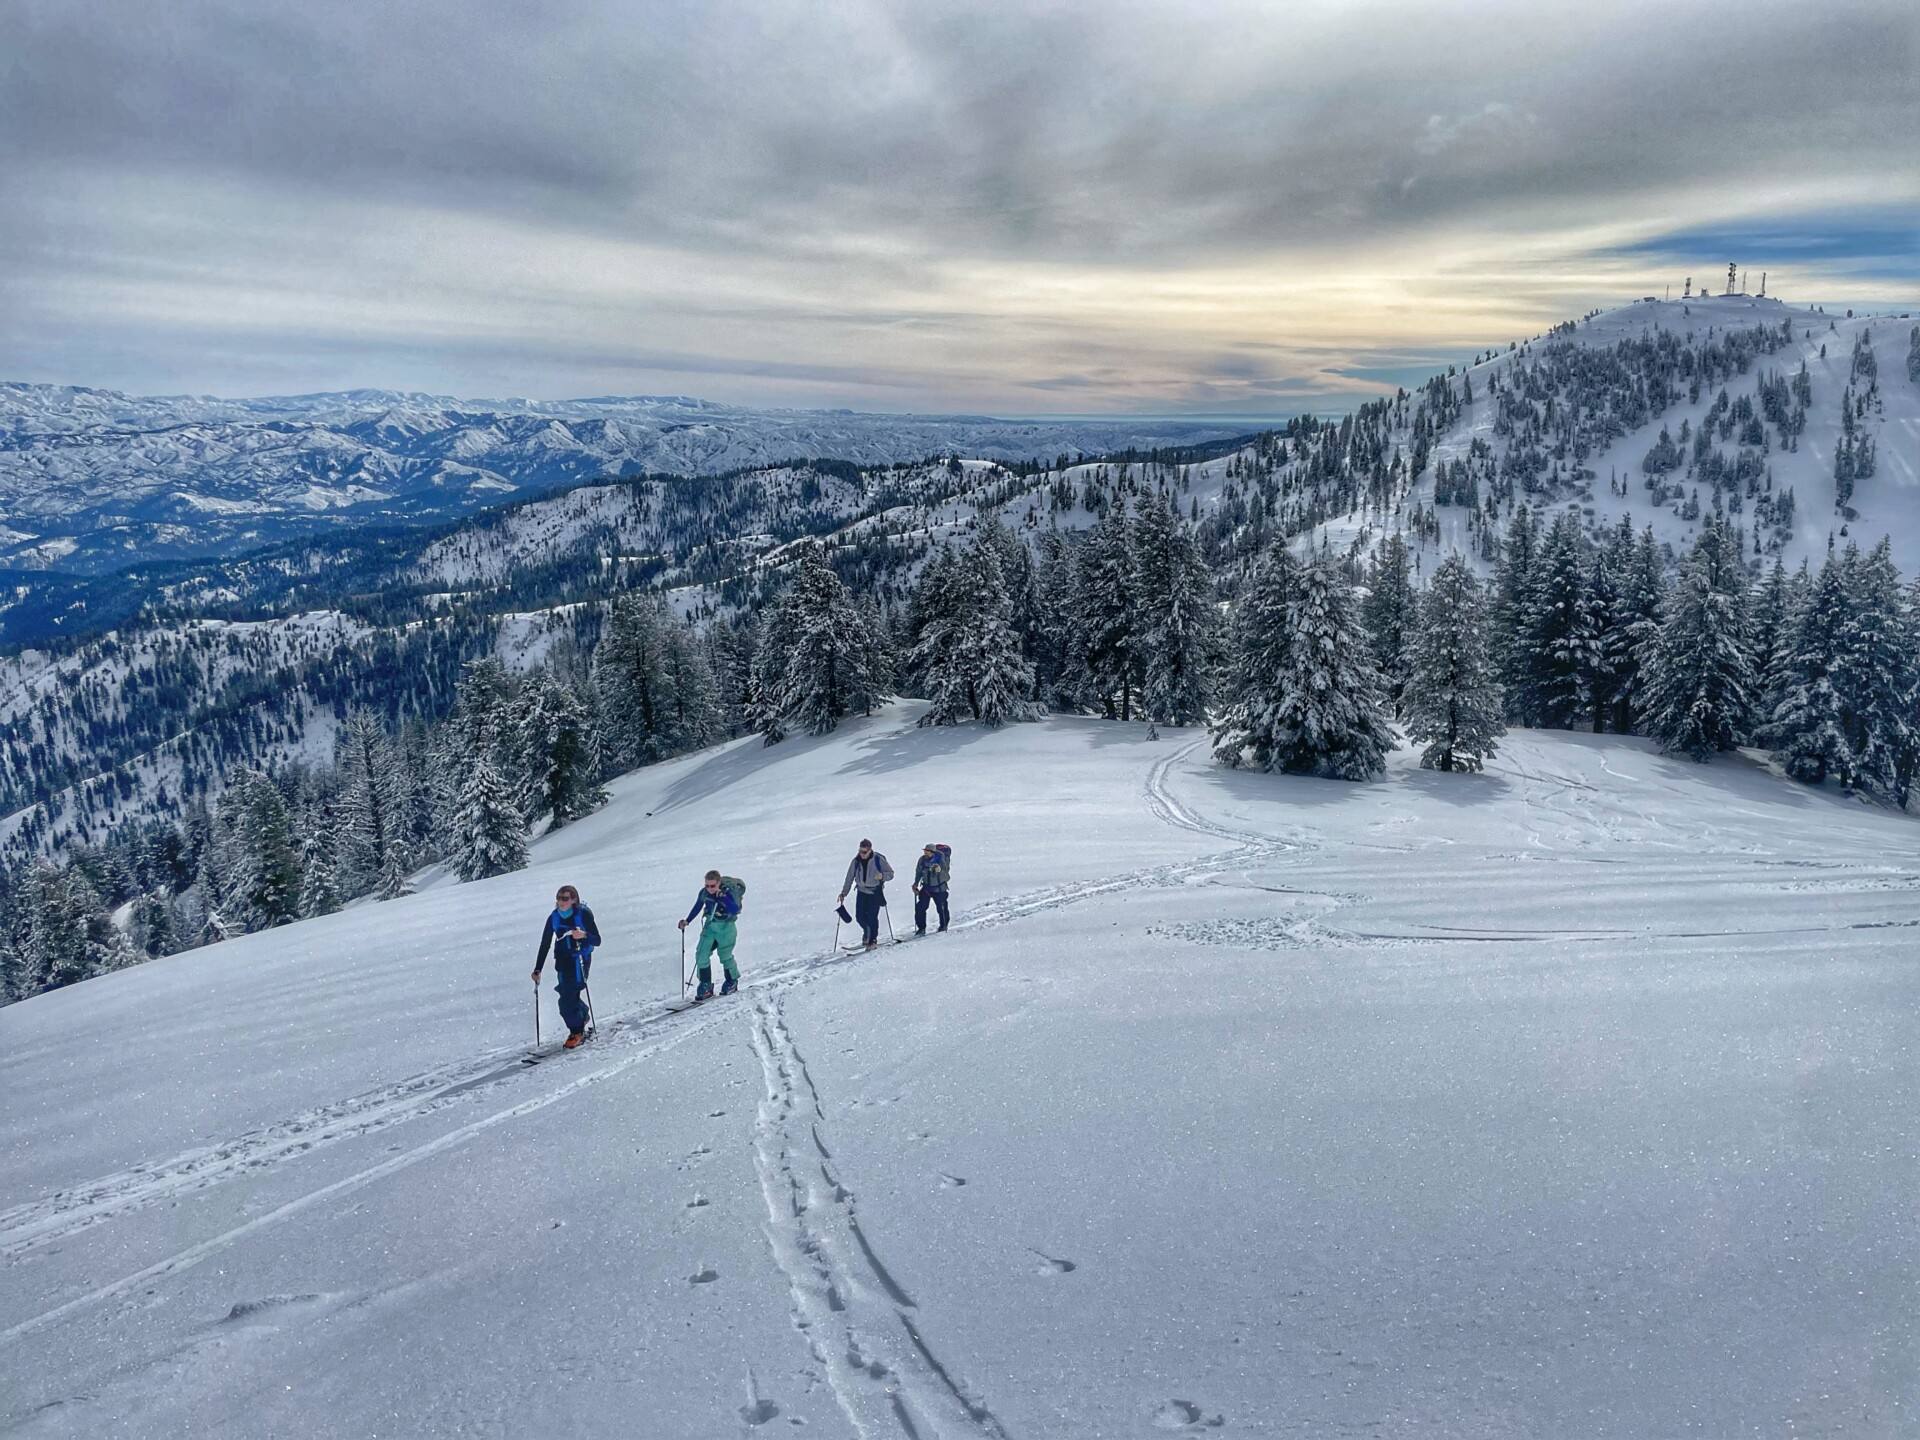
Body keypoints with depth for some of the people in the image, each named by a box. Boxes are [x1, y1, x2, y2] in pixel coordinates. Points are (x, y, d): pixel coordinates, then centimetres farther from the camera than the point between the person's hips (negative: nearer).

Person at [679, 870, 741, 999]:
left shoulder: (728, 893, -23)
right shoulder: (704, 892, -9)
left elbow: (735, 910, -37)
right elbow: (697, 907, 9)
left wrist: (722, 897, -44)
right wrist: (687, 921, 6)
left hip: (726, 928, -5)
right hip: (710, 926, 5)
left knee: (725, 956, 5)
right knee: (701, 955, -4)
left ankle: (732, 982, 31)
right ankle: (706, 986, 8)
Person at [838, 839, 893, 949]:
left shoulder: (878, 859, -11)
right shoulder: (856, 861, -1)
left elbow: (891, 873, -4)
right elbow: (849, 877, 7)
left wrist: (882, 876, -25)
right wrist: (844, 892, 4)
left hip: (875, 892, -4)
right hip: (862, 891, 4)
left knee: (872, 916, -9)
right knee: (860, 916, 0)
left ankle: (873, 939, 9)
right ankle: (867, 931, 31)